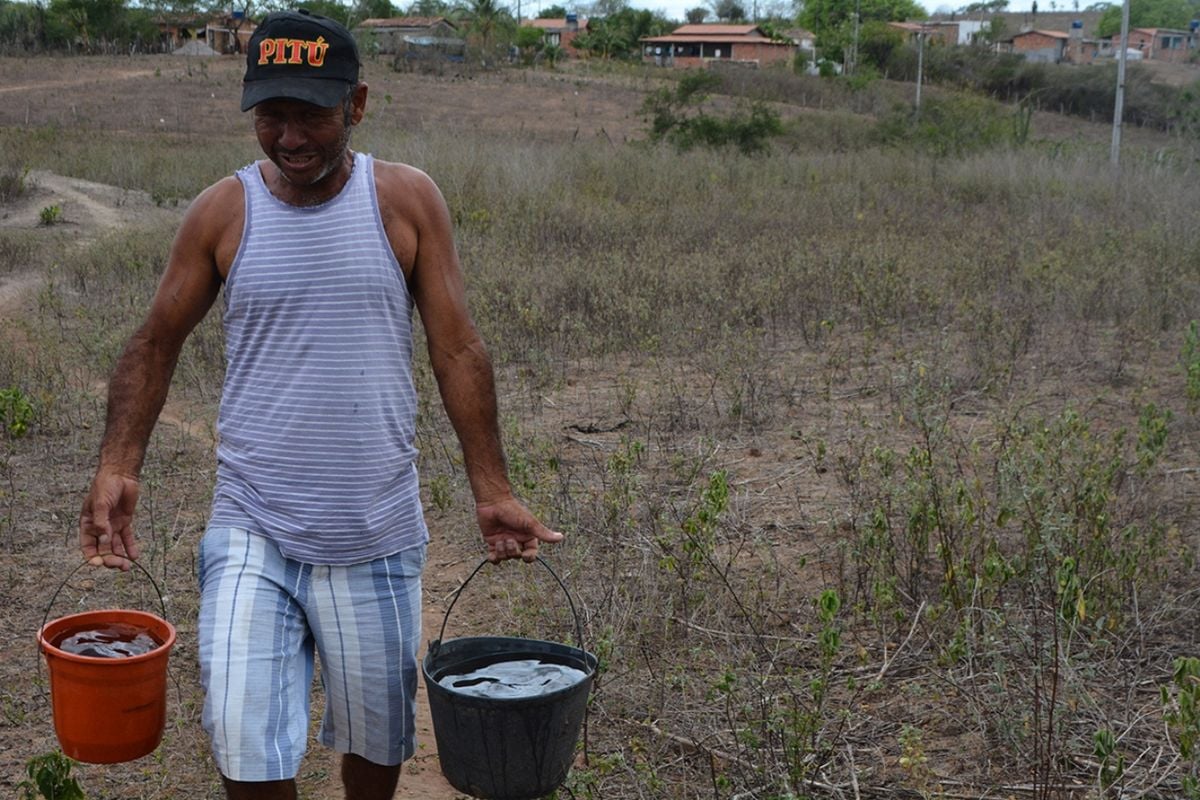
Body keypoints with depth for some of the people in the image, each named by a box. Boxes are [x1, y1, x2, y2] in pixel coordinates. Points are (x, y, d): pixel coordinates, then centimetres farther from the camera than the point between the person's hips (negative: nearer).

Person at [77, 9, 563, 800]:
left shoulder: (407, 201, -3)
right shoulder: (222, 213, -2)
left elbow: (457, 349, -2)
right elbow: (156, 344, 6)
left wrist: (493, 489, -6)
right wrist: (117, 468, -7)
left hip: (377, 535, 0)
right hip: (253, 534, 0)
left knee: (377, 735, 15)